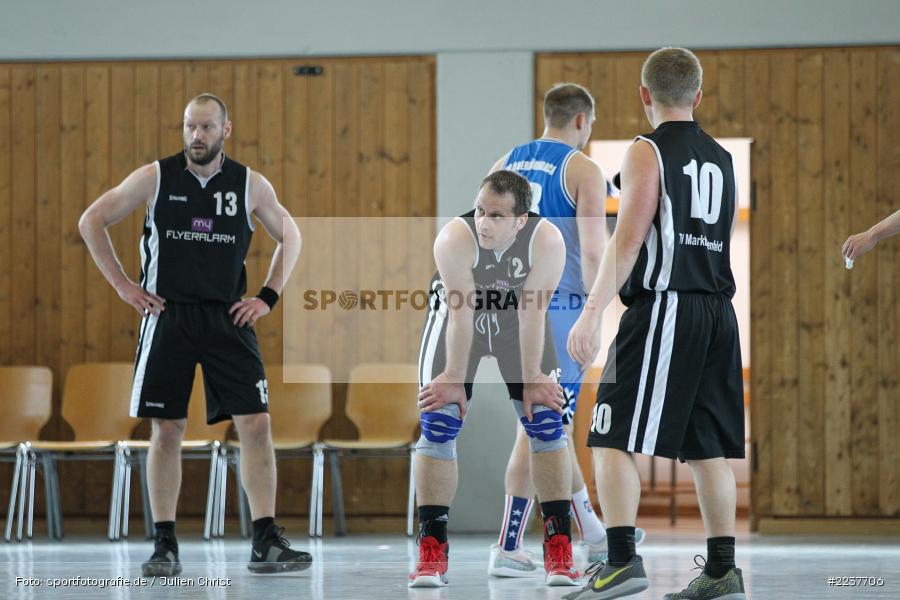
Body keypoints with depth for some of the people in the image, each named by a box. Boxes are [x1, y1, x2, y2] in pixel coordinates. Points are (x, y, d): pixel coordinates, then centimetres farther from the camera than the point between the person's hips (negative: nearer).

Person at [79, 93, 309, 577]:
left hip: (229, 319, 1)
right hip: (168, 316, -1)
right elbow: (92, 221, 5)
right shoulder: (155, 177, -1)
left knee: (255, 424, -7)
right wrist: (123, 286, 0)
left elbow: (290, 237, 17)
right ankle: (165, 546, 8)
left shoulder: (250, 184, 3)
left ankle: (266, 543, -4)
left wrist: (268, 297, 6)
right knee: (167, 431, 1)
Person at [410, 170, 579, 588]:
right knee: (437, 429, -8)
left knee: (547, 425, -6)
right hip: (459, 316, -1)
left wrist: (532, 380, -18)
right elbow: (461, 314, -29)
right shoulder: (454, 239, -35)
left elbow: (532, 314, -24)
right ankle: (431, 553, -1)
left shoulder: (547, 242, -31)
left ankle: (559, 551, 1)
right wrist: (454, 380, -22)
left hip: (517, 323, 1)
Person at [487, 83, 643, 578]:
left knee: (554, 424, 17)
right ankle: (507, 550, -3)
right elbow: (593, 251, -15)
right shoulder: (582, 170, -7)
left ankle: (593, 535, 28)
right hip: (558, 308, -7)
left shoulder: (505, 165, 12)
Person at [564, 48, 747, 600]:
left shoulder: (648, 152, -5)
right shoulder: (723, 160, 16)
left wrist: (593, 313, -17)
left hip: (663, 307, -7)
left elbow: (629, 239, -14)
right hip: (720, 314, 7)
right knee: (709, 448, 10)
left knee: (612, 440, -6)